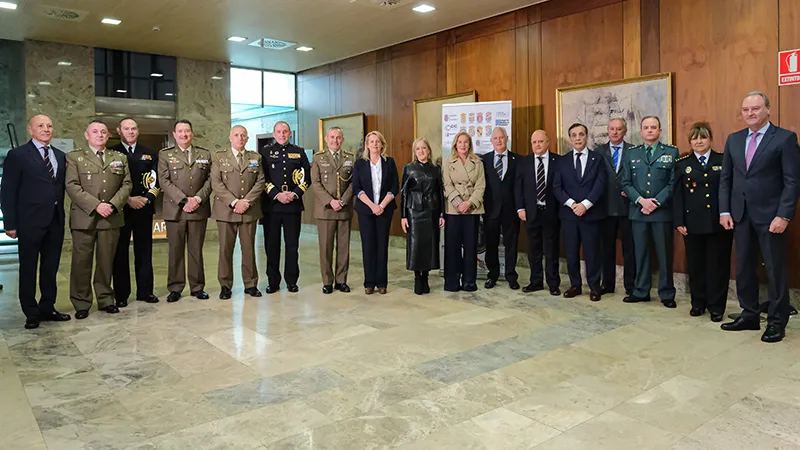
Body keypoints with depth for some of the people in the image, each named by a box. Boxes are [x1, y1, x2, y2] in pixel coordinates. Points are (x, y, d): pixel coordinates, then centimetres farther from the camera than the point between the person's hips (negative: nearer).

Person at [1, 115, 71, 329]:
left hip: (55, 221, 5)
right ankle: (31, 313, 17)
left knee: (51, 268, 12)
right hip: (30, 221, -5)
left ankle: (47, 308, 24)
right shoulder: (17, 155, -3)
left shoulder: (60, 156, 12)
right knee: (28, 269, 6)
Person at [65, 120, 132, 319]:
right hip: (84, 218, -2)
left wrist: (113, 204, -8)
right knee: (81, 261, 2)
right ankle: (81, 304, 11)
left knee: (106, 261, 8)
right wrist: (96, 205, -15)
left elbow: (126, 184, 8)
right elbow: (72, 186, -5)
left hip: (111, 217, 2)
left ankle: (105, 299, 18)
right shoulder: (74, 157, 6)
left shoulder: (120, 158, 15)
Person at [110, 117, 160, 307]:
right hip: (121, 209, -2)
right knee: (120, 252, 2)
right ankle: (121, 294, 9)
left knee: (144, 250, 6)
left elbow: (157, 180, 6)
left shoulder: (150, 154, 12)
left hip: (144, 208, 2)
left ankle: (145, 291, 13)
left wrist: (146, 199, -8)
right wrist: (128, 200, -11)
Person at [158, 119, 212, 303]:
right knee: (175, 251, 3)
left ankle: (197, 287, 15)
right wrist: (184, 200, -13)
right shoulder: (165, 155, 5)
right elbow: (164, 181, -4)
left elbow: (209, 180, 6)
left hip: (199, 210, 1)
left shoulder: (205, 154, 11)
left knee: (196, 250, 7)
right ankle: (175, 289, 12)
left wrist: (198, 199, -9)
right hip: (175, 210, -1)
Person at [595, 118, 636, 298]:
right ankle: (607, 283, 20)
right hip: (606, 206, 2)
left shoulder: (633, 151, 2)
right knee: (606, 247, 9)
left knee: (629, 247, 4)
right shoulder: (599, 151, 6)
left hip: (627, 205, -1)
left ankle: (630, 286, 14)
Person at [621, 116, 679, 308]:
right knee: (640, 253, 8)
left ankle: (667, 294, 13)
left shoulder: (672, 152, 4)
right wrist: (641, 200, -9)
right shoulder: (631, 154, 11)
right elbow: (626, 183, 5)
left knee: (665, 254, 3)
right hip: (637, 211, 2)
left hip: (662, 211, -2)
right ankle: (641, 291, 17)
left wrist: (656, 202, -12)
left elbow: (674, 182, -3)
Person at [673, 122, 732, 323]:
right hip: (693, 223, 1)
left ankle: (716, 307, 14)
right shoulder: (682, 164, 7)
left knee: (718, 265, 3)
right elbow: (677, 195, 3)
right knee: (695, 265, 8)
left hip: (719, 223, -1)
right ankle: (698, 303, 21)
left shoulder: (723, 161, 5)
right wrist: (679, 221, -4)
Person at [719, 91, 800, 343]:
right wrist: (724, 211, 3)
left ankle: (777, 322, 15)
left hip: (770, 216, -5)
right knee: (744, 268, 10)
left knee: (775, 270, 3)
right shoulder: (734, 140, 11)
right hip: (740, 215, 5)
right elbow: (726, 179, 11)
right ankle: (749, 315, 22)